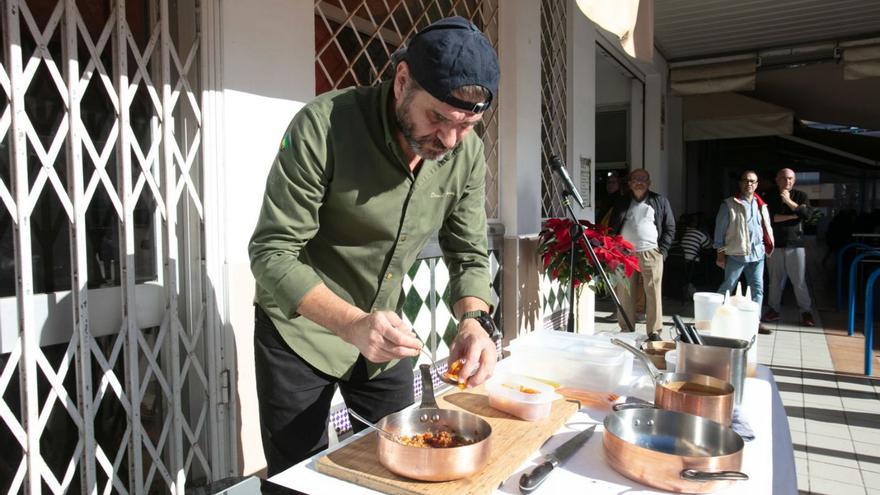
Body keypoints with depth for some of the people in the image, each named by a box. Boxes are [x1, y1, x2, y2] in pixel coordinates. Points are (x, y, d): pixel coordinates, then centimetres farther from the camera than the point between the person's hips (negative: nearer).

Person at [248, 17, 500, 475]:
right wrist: (352, 325, -38)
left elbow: (469, 255, -3)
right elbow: (272, 254, -24)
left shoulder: (467, 152, -11)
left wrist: (474, 320, -24)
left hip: (385, 332, 5)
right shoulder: (323, 126, -26)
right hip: (302, 330, -4)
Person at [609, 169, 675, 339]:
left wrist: (662, 250, -1)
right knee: (625, 294, 3)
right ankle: (626, 330, 13)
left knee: (653, 294, -4)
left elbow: (670, 228, 9)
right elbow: (613, 228, 15)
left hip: (651, 253, -1)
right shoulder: (622, 203, 14)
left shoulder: (660, 202, 9)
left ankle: (654, 331, 2)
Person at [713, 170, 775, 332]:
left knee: (757, 289, 7)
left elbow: (766, 228, 18)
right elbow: (720, 230, -5)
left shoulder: (761, 205, 12)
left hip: (757, 254, 5)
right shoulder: (729, 204, -4)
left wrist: (768, 247, 8)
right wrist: (720, 254, -7)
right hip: (736, 254, -5)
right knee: (727, 288, 3)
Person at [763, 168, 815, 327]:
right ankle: (773, 310, 16)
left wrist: (788, 201, -14)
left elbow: (808, 213, -9)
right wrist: (791, 216, -10)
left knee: (799, 281, -2)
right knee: (775, 280, 7)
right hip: (774, 244, 1)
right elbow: (768, 217, -7)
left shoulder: (800, 196, 7)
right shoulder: (770, 197, 7)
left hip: (795, 244, -1)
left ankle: (806, 312, 8)